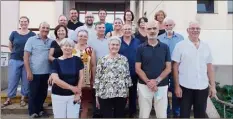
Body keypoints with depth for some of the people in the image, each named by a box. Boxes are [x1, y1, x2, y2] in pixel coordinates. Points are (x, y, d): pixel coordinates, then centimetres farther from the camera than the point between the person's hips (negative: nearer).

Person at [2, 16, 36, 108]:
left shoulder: (32, 34, -4)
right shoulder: (14, 33, 1)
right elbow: (10, 46, 13)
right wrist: (15, 53, 8)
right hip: (14, 60, 1)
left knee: (26, 80, 7)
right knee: (12, 79, 7)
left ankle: (23, 99, 21)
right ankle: (9, 99, 20)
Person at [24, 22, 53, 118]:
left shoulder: (51, 41, 6)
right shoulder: (31, 40, -4)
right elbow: (26, 57, -7)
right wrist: (28, 71, -12)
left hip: (46, 72, 4)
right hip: (34, 72, -4)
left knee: (43, 93, 15)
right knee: (33, 93, 8)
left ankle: (39, 110, 34)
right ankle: (33, 112, 25)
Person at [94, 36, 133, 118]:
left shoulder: (124, 59, 6)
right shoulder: (102, 60, 0)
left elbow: (127, 76, 9)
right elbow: (97, 78, 0)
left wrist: (127, 93, 8)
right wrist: (97, 96, -1)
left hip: (121, 95, 2)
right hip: (105, 95, -2)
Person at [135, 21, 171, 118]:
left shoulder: (165, 47, 3)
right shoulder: (141, 48, 1)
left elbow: (168, 68, 0)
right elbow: (138, 69, -2)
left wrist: (157, 81, -12)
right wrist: (148, 82, -14)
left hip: (162, 86, 1)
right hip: (144, 86, 0)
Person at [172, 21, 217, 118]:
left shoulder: (206, 46, 7)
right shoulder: (180, 45, -4)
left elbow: (209, 67, 10)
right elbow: (175, 67, -6)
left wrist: (213, 86, 6)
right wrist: (177, 86, -9)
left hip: (203, 87, 3)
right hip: (185, 87, -3)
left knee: (201, 114, 15)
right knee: (184, 114, 9)